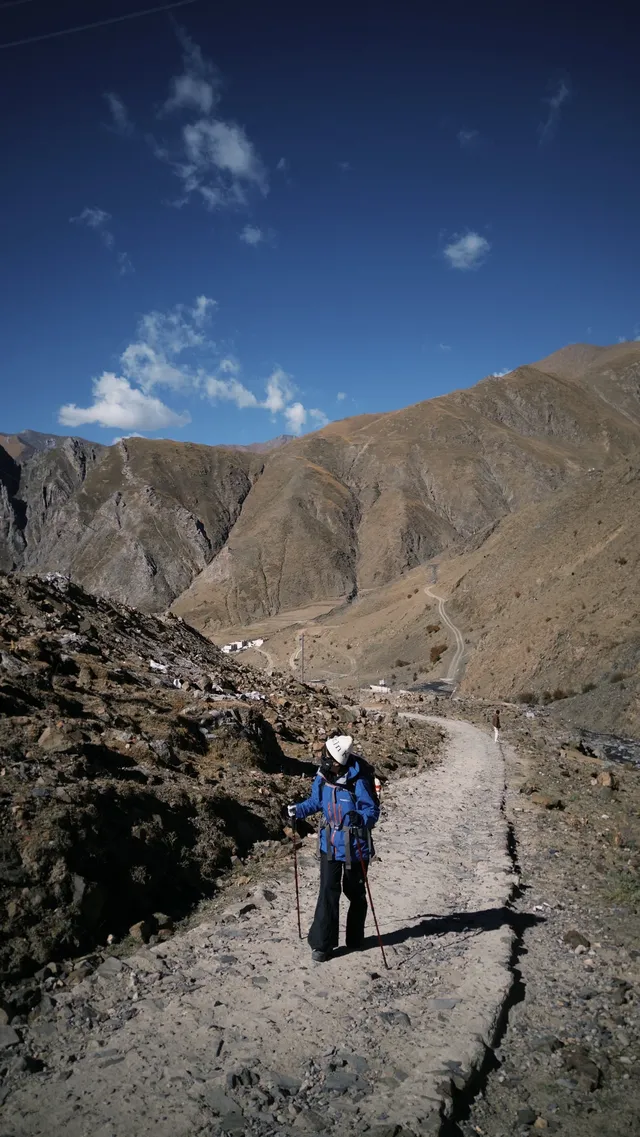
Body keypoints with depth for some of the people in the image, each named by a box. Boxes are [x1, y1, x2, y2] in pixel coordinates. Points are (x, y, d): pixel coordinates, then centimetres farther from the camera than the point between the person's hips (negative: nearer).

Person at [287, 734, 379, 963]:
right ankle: (322, 944, 8)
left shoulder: (358, 782, -25)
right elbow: (316, 802, 9)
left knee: (355, 893, 14)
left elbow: (373, 810, -19)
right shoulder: (322, 777, -8)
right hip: (330, 844, 3)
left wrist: (360, 819, -39)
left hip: (354, 846, -3)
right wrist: (299, 810, -7)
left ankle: (355, 940, 34)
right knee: (328, 892, -2)